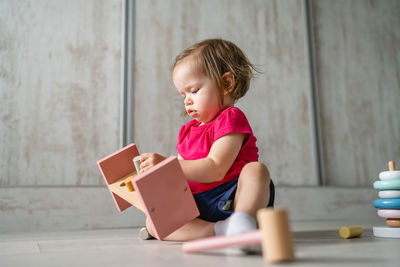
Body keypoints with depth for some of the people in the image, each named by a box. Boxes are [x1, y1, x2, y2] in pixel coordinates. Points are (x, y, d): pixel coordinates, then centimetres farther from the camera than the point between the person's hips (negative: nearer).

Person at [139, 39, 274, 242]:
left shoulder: (231, 119, -5)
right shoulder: (187, 131, 21)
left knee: (256, 170, -31)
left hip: (230, 201, -6)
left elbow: (215, 170, -18)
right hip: (196, 207, 7)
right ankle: (218, 229, -32)